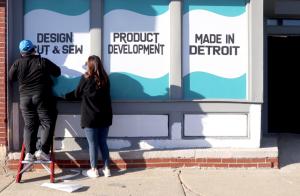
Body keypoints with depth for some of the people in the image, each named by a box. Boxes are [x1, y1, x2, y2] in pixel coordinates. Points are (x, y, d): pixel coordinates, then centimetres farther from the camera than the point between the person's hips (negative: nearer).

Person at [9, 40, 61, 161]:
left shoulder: (17, 64, 1)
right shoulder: (43, 61, -4)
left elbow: (11, 77, 12)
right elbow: (57, 72, 4)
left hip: (25, 98, 3)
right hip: (42, 97, -3)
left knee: (29, 125, 8)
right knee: (47, 123, 3)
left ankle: (29, 153, 4)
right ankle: (42, 150, -6)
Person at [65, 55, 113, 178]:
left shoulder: (86, 78, -9)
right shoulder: (105, 79, 4)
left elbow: (77, 94, 1)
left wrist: (65, 96, 19)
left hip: (90, 117, -4)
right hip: (104, 117, 4)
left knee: (93, 144, 3)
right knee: (103, 142, 12)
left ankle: (94, 170, 10)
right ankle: (106, 169, 15)